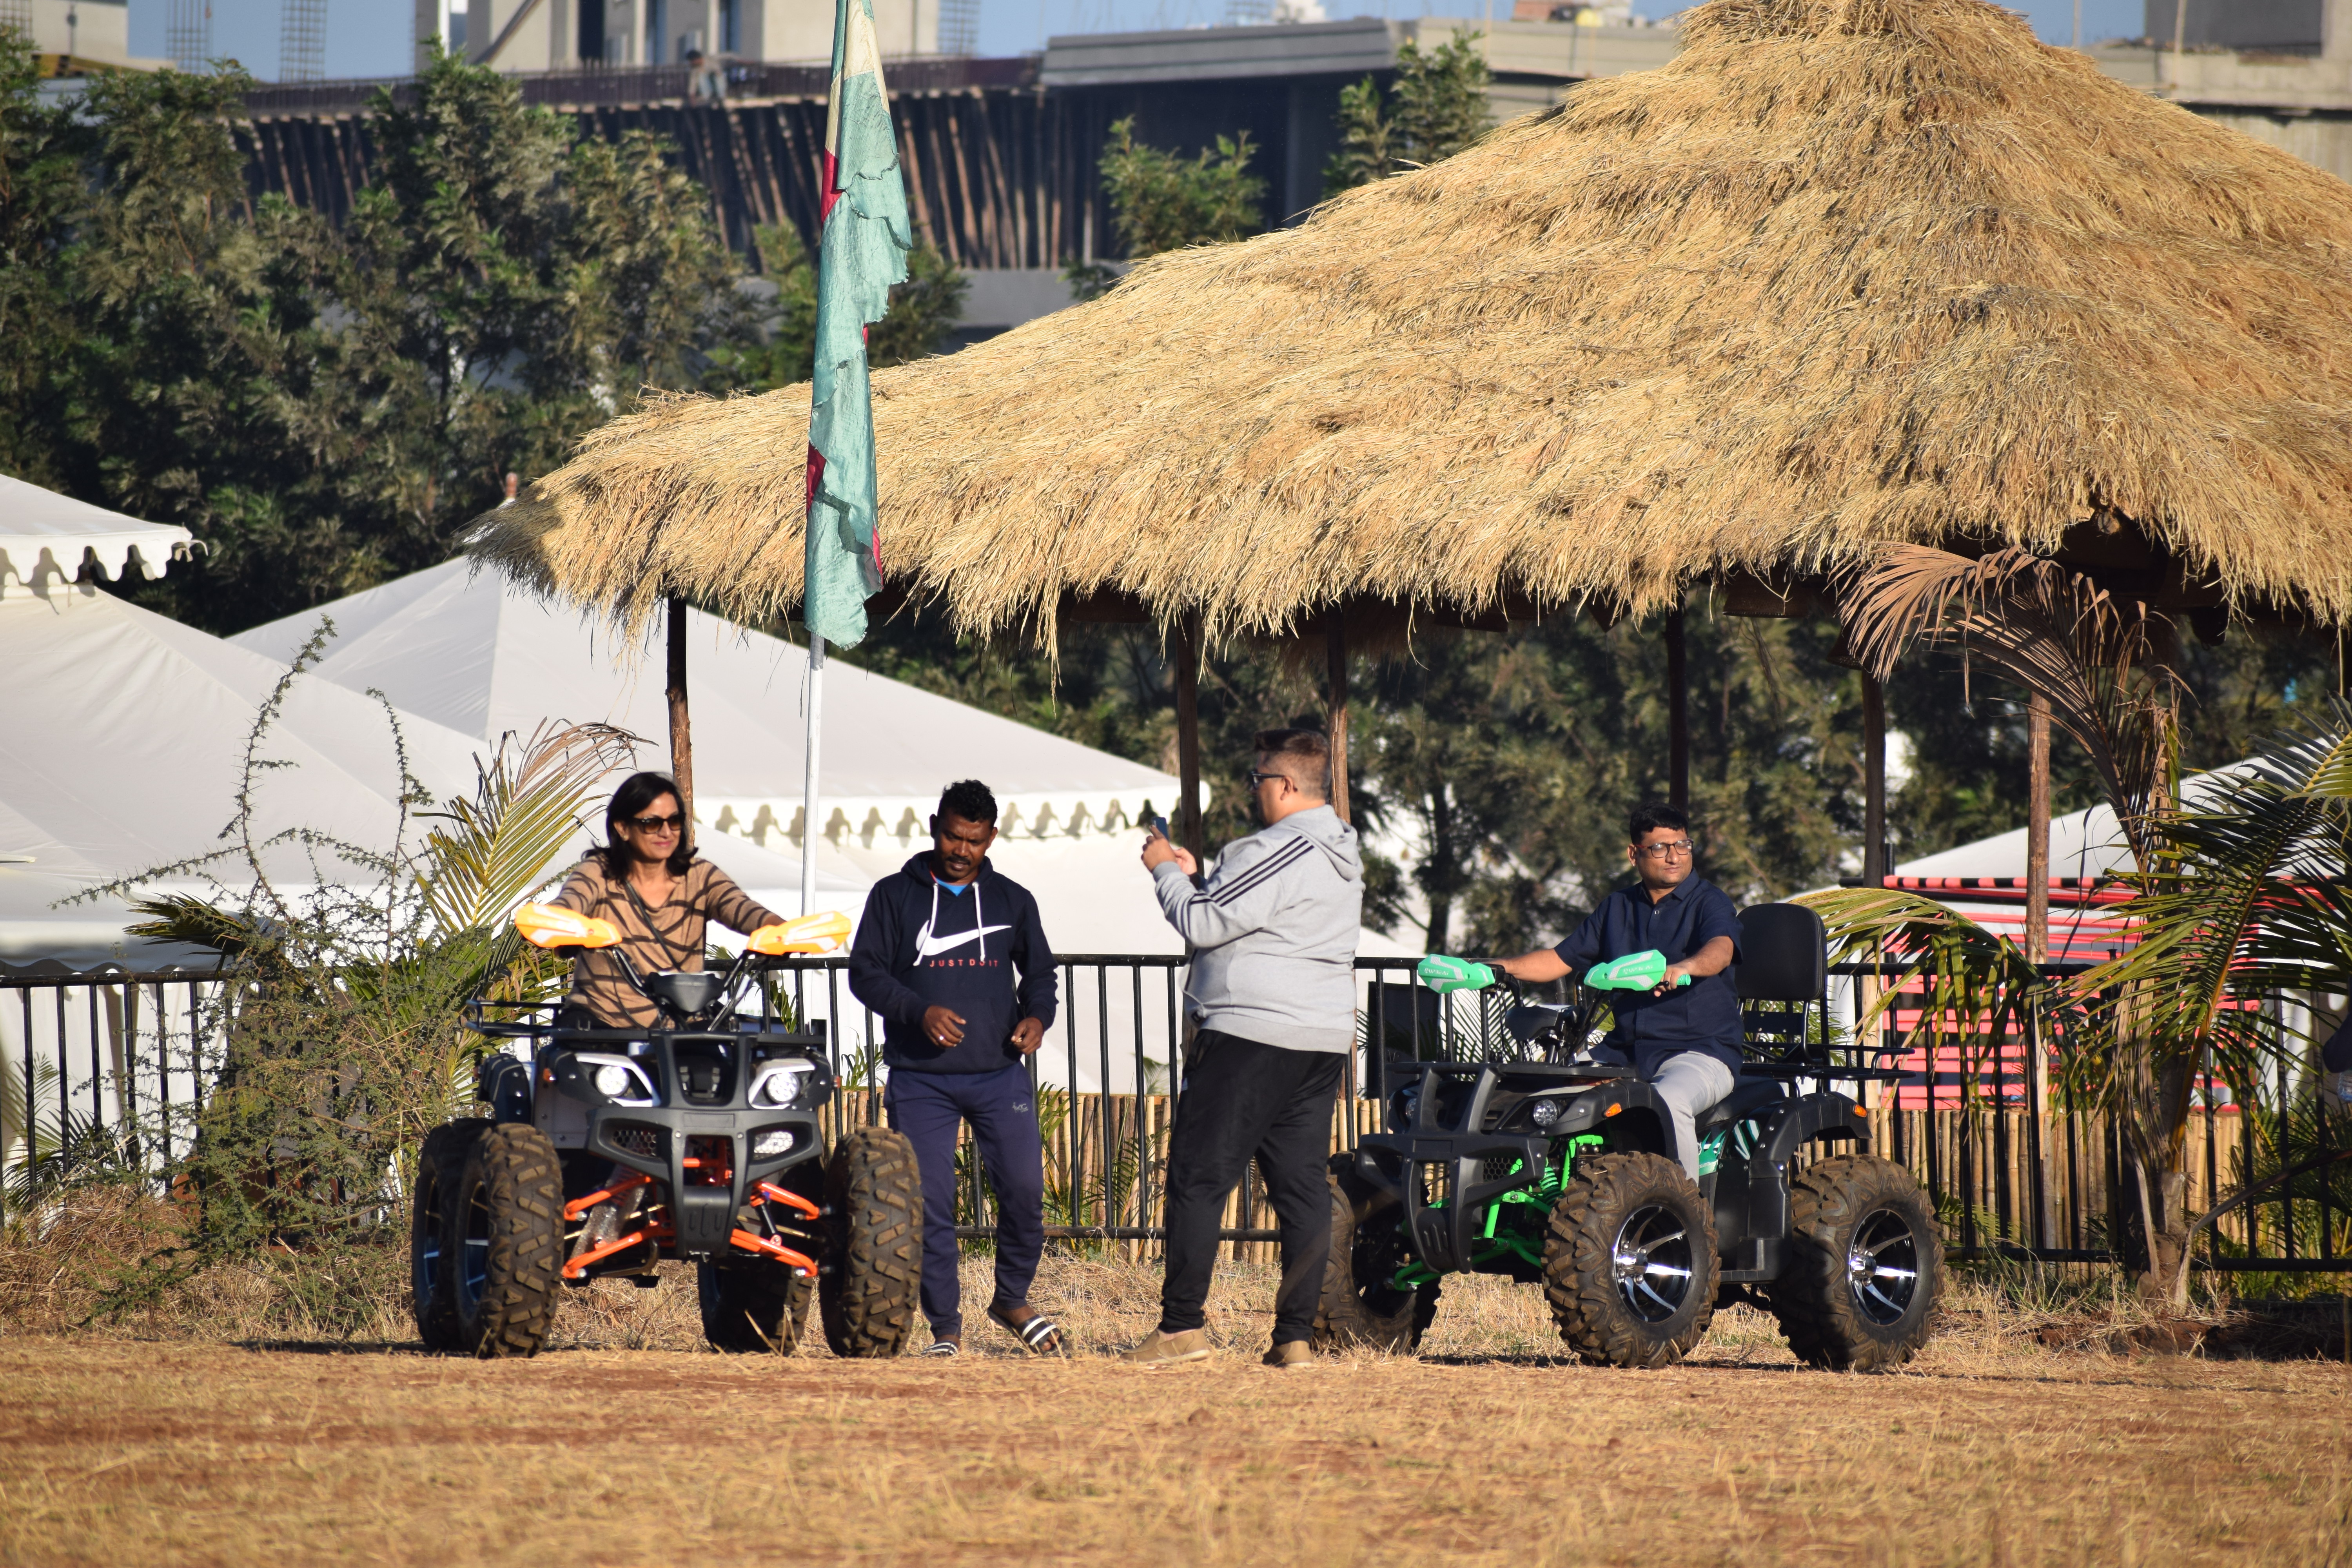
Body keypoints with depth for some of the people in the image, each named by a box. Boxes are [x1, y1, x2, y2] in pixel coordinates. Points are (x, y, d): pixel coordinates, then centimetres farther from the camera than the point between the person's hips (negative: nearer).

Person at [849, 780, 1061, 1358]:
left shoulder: (1012, 900, 12)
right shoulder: (895, 897, 5)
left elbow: (1039, 971, 21)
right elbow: (865, 972, 2)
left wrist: (1037, 1015, -1)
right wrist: (919, 1011, -15)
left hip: (1000, 1074, 1)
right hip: (920, 1080, -1)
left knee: (1024, 1190, -7)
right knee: (929, 1205, -5)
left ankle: (1012, 1300, 16)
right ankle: (946, 1328, 4)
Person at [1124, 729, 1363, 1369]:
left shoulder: (1277, 853, -15)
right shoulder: (1343, 854, 16)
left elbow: (1203, 925, -15)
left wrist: (1166, 873, 1)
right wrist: (1197, 877, 20)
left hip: (1252, 1037, -9)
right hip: (1324, 1042, 9)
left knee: (1198, 1177, -3)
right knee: (1302, 1185, 6)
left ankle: (1182, 1323, -6)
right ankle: (1297, 1335, 2)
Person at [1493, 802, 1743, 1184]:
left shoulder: (1709, 902, -1)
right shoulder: (1618, 908, 17)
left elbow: (1720, 951, -23)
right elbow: (1561, 959, 20)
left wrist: (1683, 968, -46)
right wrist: (1494, 968, 4)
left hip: (1700, 1054, -6)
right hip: (1627, 1051, 6)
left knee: (1667, 1102, -36)